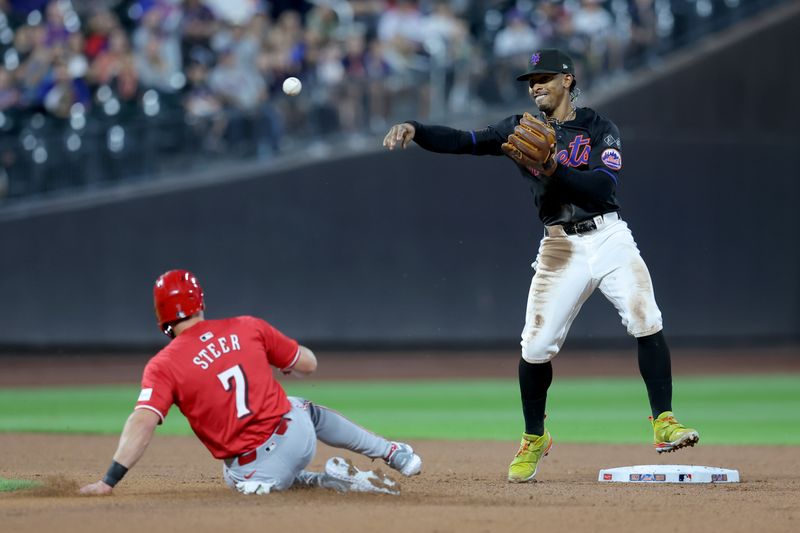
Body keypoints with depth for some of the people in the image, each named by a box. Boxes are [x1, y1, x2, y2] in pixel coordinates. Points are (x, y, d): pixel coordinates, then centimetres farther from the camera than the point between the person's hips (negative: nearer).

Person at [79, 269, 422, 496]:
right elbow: (308, 364, 9)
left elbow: (143, 422, -24)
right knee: (310, 410, 39)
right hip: (297, 429, 4)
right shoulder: (247, 328, 0)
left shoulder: (164, 366, -10)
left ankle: (331, 480, 11)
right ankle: (392, 453, 45)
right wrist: (283, 363, 32)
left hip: (255, 468, -4)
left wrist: (109, 481, -27)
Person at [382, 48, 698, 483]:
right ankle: (534, 439, 17)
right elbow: (463, 141, -3)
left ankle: (664, 423, -10)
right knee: (535, 346, -3)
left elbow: (604, 186, -13)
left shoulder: (599, 129, 1)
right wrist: (414, 131, -18)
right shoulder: (522, 130, 8)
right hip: (560, 248, 2)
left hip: (608, 238, -2)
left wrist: (553, 168, -25)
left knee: (645, 322, -18)